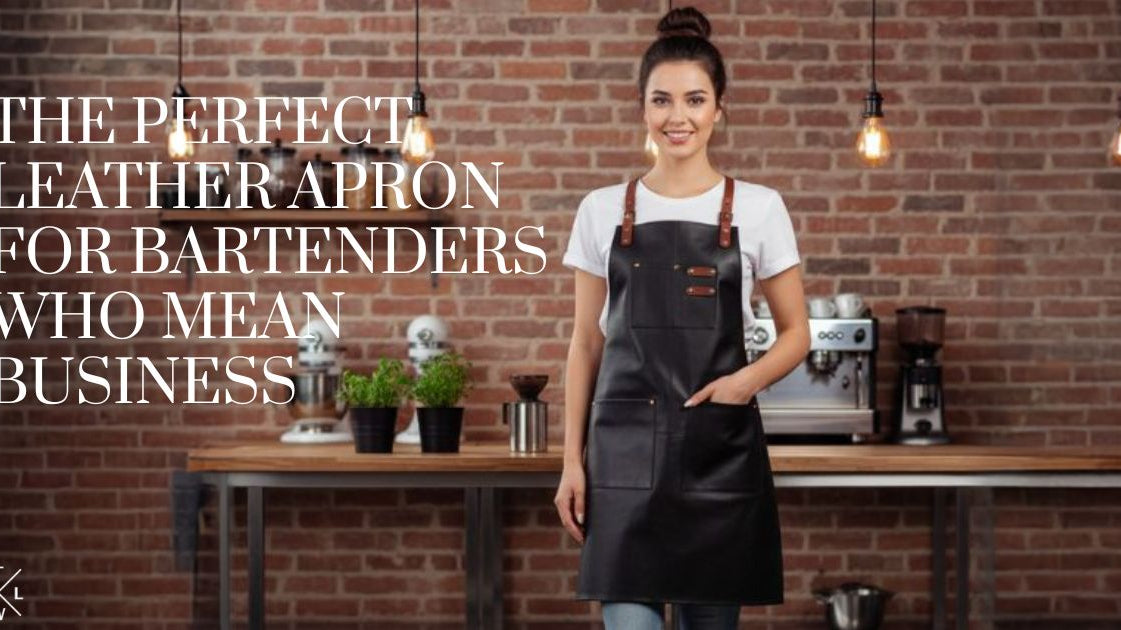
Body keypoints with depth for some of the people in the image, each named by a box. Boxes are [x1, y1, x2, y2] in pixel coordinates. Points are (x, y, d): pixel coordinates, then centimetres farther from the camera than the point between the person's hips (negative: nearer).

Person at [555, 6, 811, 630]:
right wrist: (572, 460, 3)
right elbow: (586, 344, 9)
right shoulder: (603, 210, 5)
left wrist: (747, 380, -14)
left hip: (720, 450, 0)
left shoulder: (758, 208, 1)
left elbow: (796, 334, 7)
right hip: (625, 449, 0)